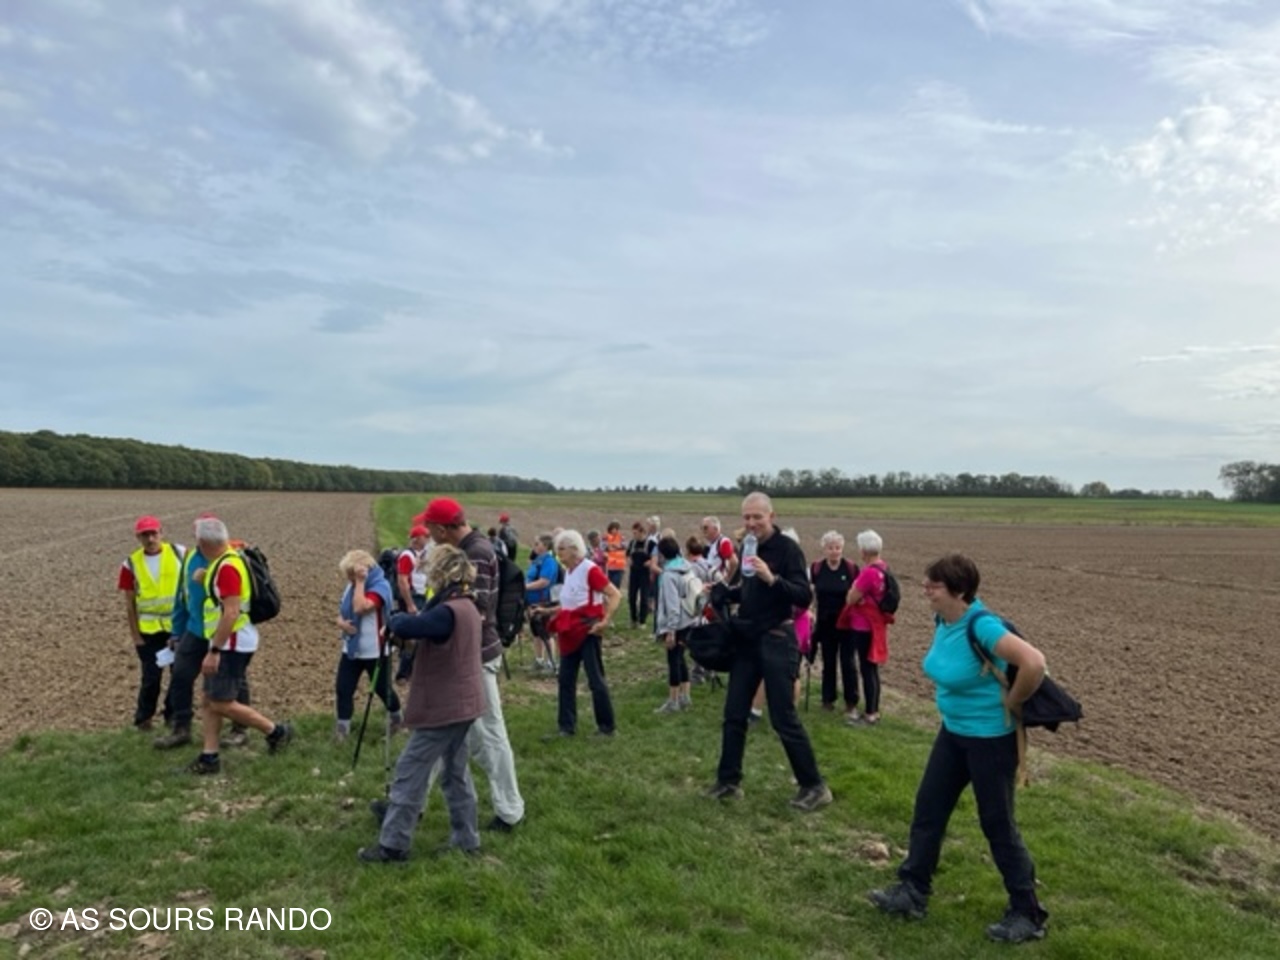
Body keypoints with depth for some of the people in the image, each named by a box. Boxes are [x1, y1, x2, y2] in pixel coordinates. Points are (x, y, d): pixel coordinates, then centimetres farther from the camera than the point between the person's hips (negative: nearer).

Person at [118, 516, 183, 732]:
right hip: (149, 629, 0)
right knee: (151, 676, 2)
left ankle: (174, 715, 23)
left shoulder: (180, 554, -4)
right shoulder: (131, 564, -3)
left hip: (179, 624, 1)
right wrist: (136, 636, -1)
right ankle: (143, 718, 20)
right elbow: (130, 604, 1)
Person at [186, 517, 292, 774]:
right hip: (225, 644, 10)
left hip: (233, 645, -10)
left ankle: (276, 731, 8)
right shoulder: (223, 562, 11)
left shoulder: (227, 567, -22)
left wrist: (213, 651, -26)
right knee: (210, 701, 12)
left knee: (222, 704, -4)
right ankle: (209, 758, 17)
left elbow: (231, 613, -27)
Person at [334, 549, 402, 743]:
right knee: (342, 688, -3)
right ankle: (342, 727, 8)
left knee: (382, 689, 11)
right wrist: (341, 622, -12)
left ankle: (396, 717, 35)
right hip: (351, 649, 6)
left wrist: (360, 582, -27)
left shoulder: (380, 585, -18)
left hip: (375, 651, -6)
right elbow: (342, 612, 11)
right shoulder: (351, 586, 5)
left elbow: (360, 608, -33)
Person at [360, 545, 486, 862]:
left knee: (410, 772, 1)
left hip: (443, 707, -10)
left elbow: (404, 627, -32)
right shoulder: (467, 607, 7)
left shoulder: (448, 612, -24)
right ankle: (466, 839, 25)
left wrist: (397, 618, -10)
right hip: (462, 704, 10)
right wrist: (413, 620, 0)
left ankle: (393, 844, 11)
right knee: (456, 772, 17)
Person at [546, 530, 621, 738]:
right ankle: (566, 726, 19)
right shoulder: (568, 571, 8)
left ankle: (607, 727, 13)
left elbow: (615, 595, -20)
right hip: (570, 632, 8)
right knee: (566, 679, 10)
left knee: (595, 680, 0)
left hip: (587, 631, -8)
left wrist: (604, 622, -23)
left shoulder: (590, 570, -18)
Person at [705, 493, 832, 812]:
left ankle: (814, 786, 13)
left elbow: (804, 596, -21)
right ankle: (728, 781, 23)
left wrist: (772, 578, -35)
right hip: (747, 640, 7)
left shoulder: (787, 548, -14)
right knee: (734, 713, 10)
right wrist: (721, 591, 4)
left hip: (777, 641, -7)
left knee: (784, 719, -2)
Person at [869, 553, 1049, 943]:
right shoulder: (943, 621, -2)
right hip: (953, 731, 9)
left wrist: (1011, 704, -24)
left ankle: (1028, 914, 23)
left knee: (997, 824, 5)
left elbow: (1034, 663, -38)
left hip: (991, 737, -9)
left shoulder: (981, 626, -28)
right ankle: (912, 892, 25)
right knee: (928, 808, 13)